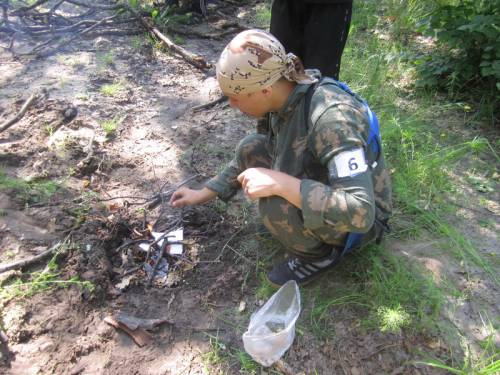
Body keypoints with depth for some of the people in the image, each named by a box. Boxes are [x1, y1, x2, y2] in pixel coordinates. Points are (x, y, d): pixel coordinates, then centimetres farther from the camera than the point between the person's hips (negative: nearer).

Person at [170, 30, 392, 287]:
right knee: (251, 149, -3)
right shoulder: (287, 99, -9)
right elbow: (252, 160, 7)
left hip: (363, 217, -7)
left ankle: (321, 255, -1)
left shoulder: (331, 117, -35)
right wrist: (203, 194, 6)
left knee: (276, 204, -33)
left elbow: (360, 212, -39)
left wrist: (280, 183, -39)